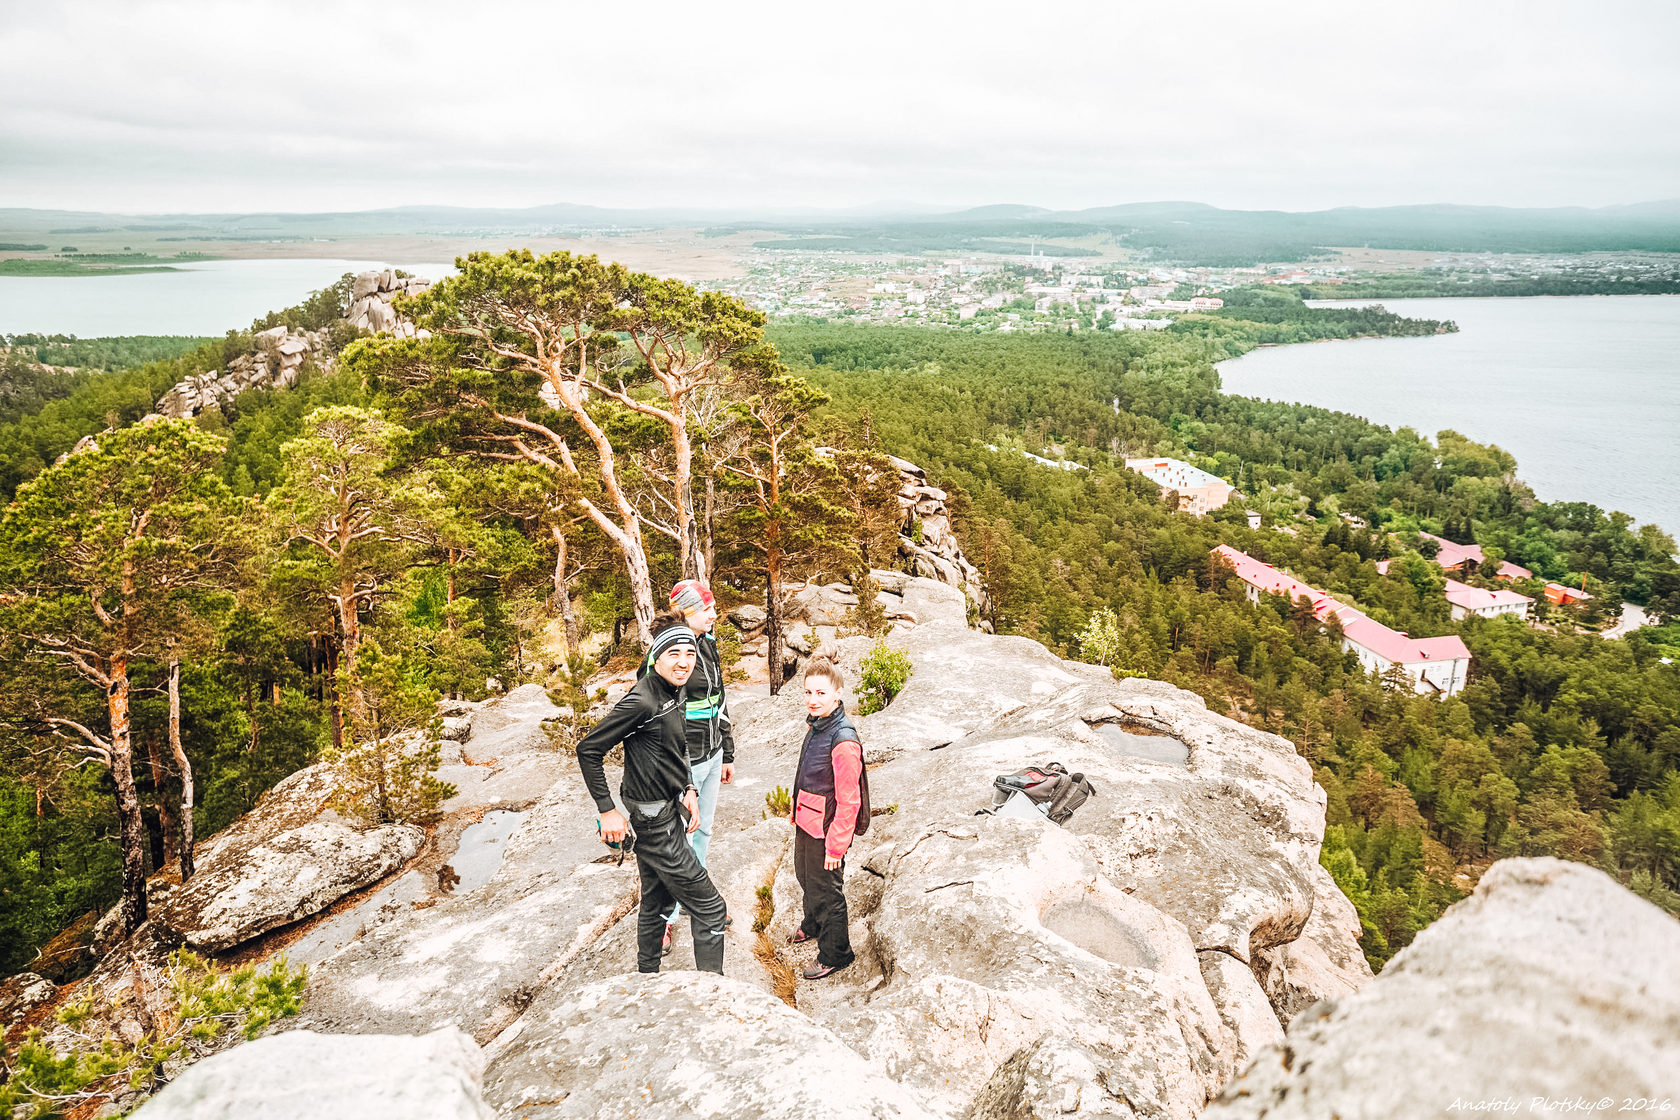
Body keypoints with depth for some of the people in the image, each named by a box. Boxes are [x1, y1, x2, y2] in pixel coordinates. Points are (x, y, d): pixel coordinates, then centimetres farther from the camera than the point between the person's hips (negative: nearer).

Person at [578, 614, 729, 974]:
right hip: (656, 822, -9)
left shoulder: (673, 692, 5)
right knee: (709, 909, -2)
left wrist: (687, 790, 6)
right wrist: (607, 810, -18)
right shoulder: (642, 701, -24)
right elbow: (588, 749, -21)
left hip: (671, 810, 9)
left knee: (656, 904, 23)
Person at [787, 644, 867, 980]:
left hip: (826, 827, -8)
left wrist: (836, 845, -19)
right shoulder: (815, 724, -3)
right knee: (805, 876, 28)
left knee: (826, 887, 10)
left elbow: (848, 802, -25)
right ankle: (813, 924, 55)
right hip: (805, 818, 8)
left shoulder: (843, 741, -30)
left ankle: (835, 954, 31)